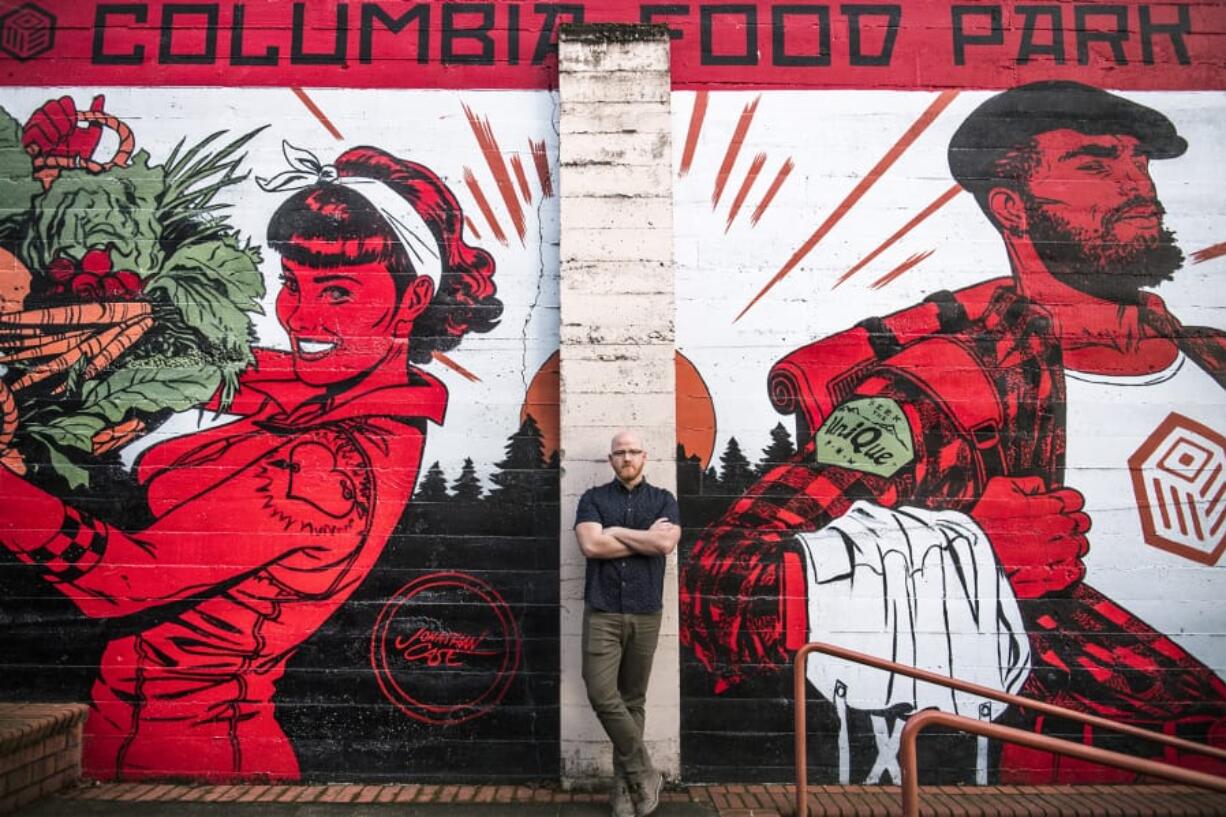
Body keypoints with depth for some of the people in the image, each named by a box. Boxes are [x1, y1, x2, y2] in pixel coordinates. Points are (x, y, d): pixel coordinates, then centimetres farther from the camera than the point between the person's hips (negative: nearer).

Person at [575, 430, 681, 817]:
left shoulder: (663, 500, 8)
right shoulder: (593, 498, 5)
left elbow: (666, 543, -10)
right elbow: (590, 545, -11)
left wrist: (617, 531, -7)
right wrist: (645, 537, -7)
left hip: (645, 613, 1)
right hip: (602, 612, -1)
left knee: (632, 699, 7)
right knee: (602, 695, -10)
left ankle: (625, 785, 19)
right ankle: (643, 774, 7)